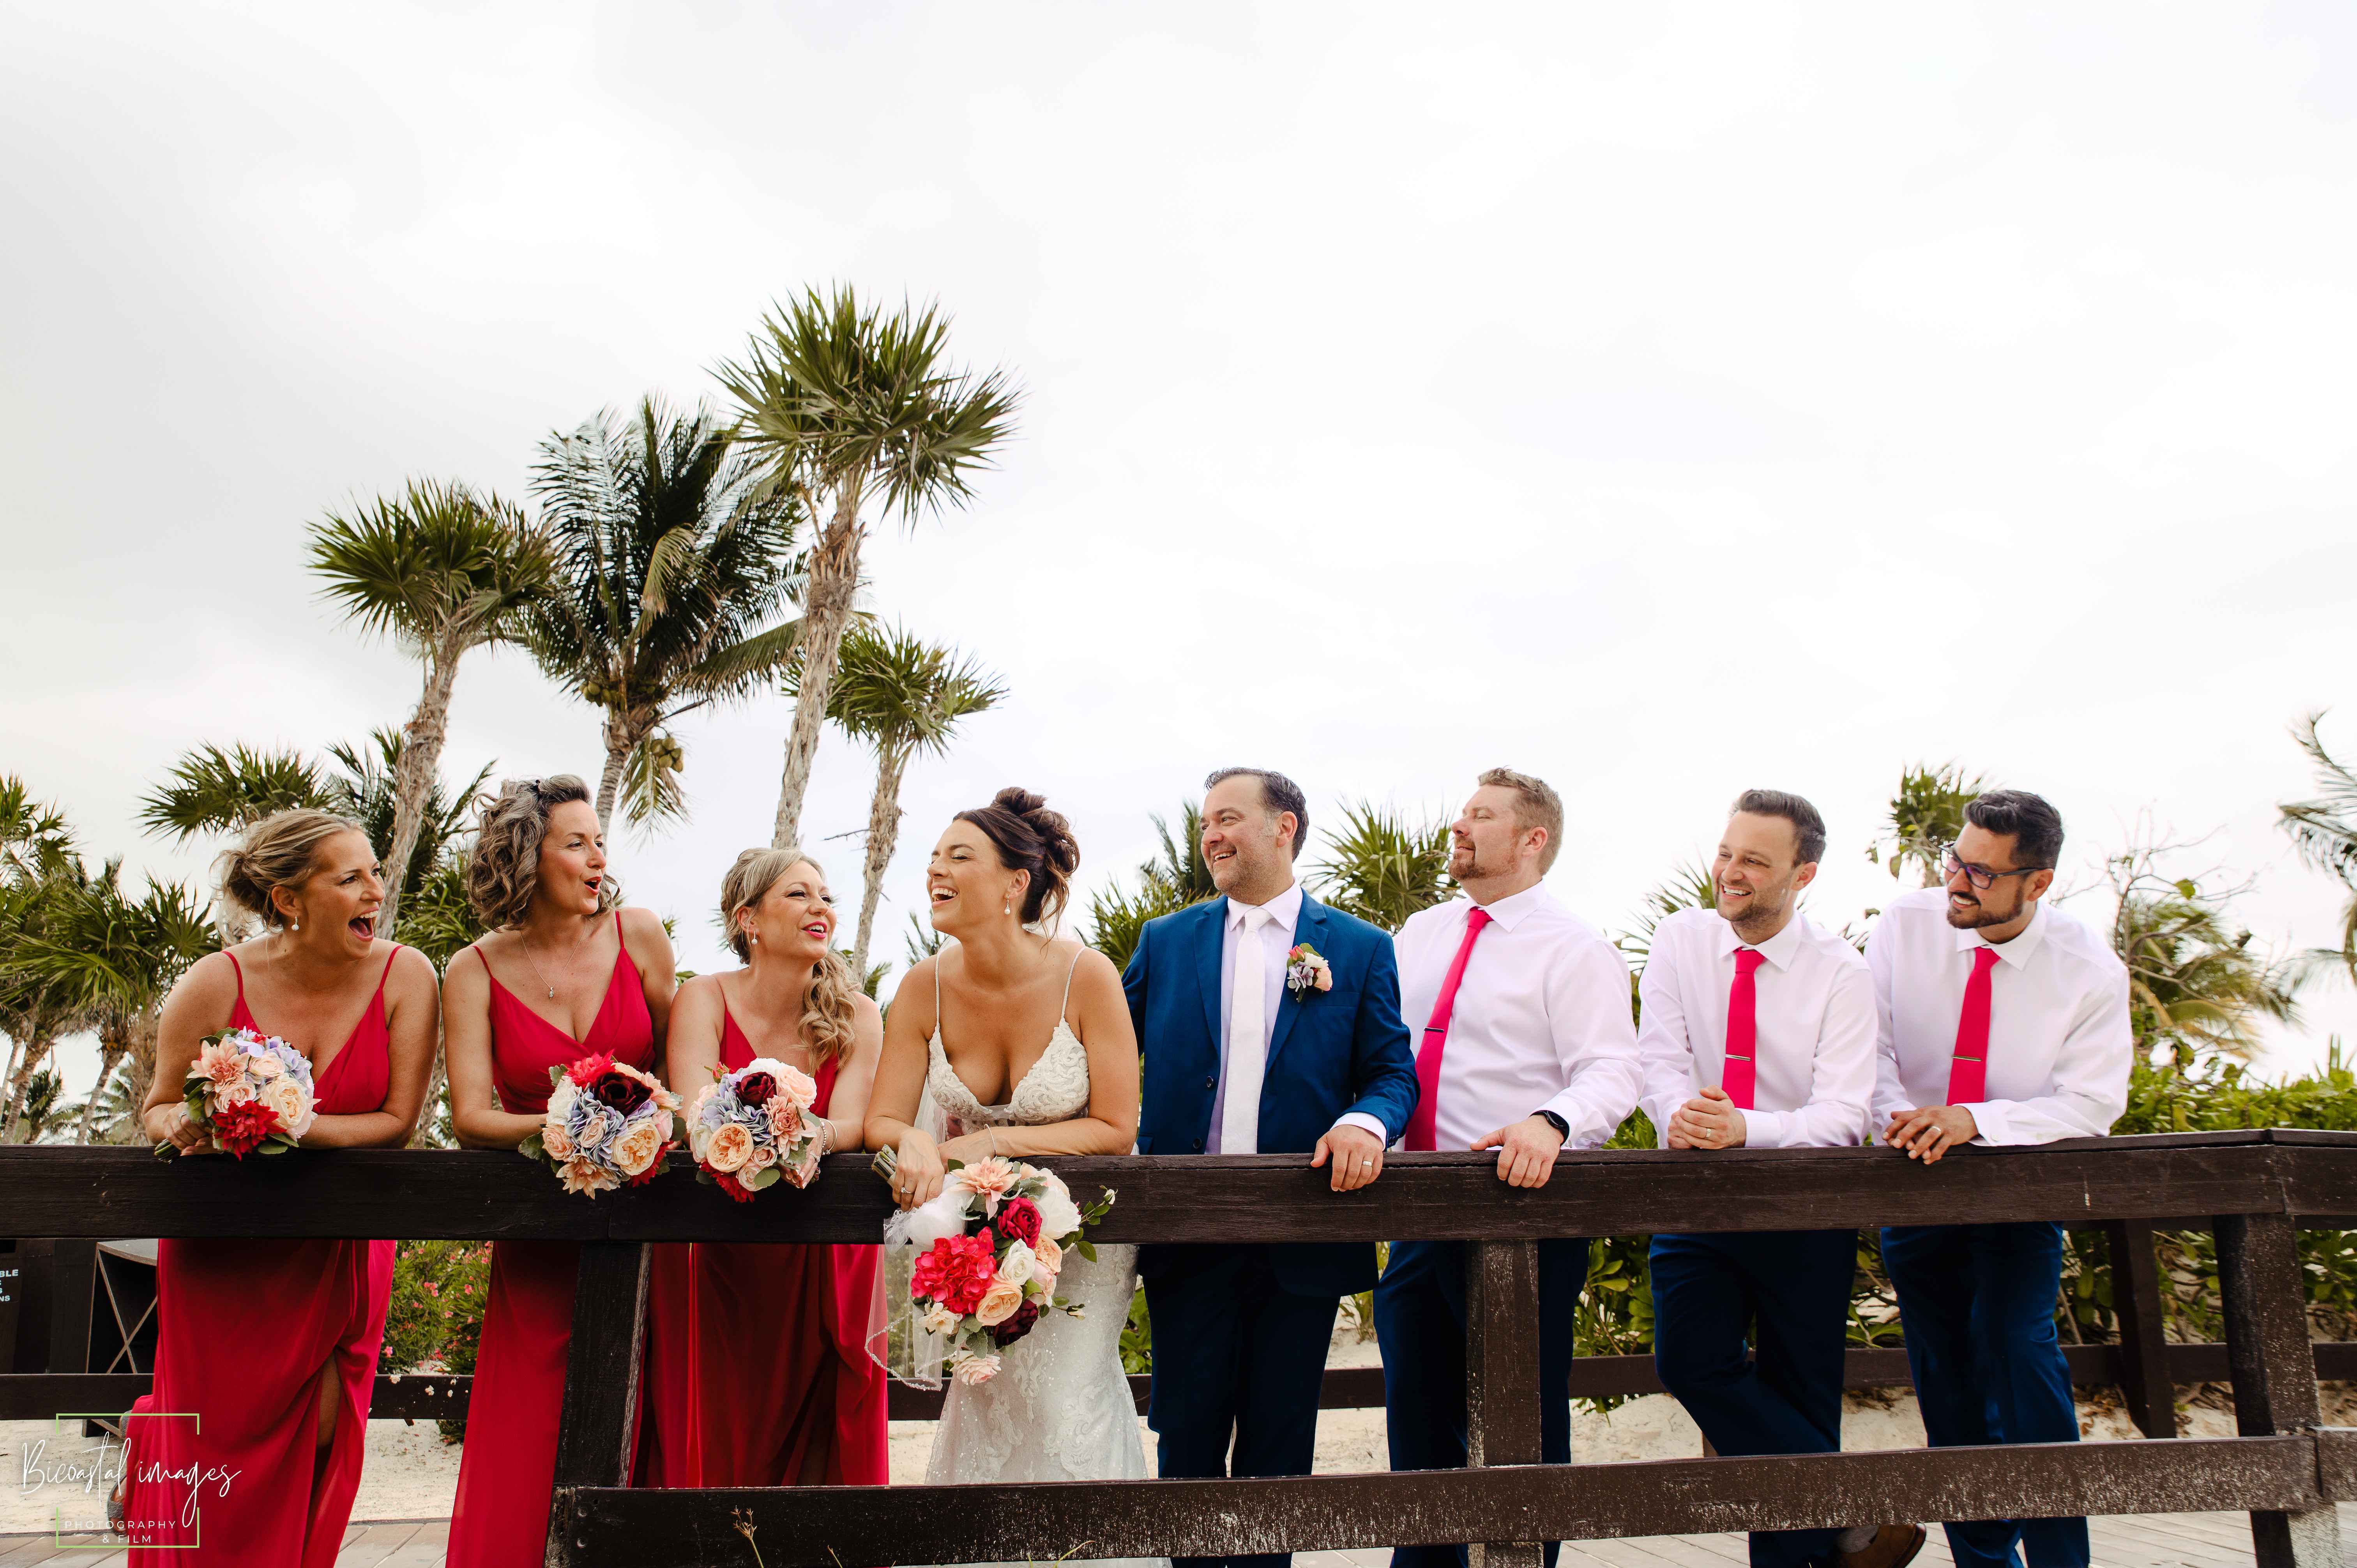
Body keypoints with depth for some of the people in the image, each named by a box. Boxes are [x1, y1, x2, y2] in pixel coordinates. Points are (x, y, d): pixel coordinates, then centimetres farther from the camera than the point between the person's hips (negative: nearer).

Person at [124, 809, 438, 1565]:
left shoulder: (404, 976, -13)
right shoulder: (216, 983, -14)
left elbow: (398, 1120, -13)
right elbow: (157, 1110, -1)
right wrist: (187, 1126, -24)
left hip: (338, 1248, 0)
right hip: (221, 1246, 0)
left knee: (314, 1458, 1)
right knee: (214, 1448, 7)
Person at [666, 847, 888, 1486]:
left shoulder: (856, 1017, -3)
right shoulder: (705, 999, -7)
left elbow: (850, 1126, -17)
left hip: (829, 1263, 1)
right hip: (730, 1262, -1)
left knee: (824, 1449, 5)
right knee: (728, 1446, 4)